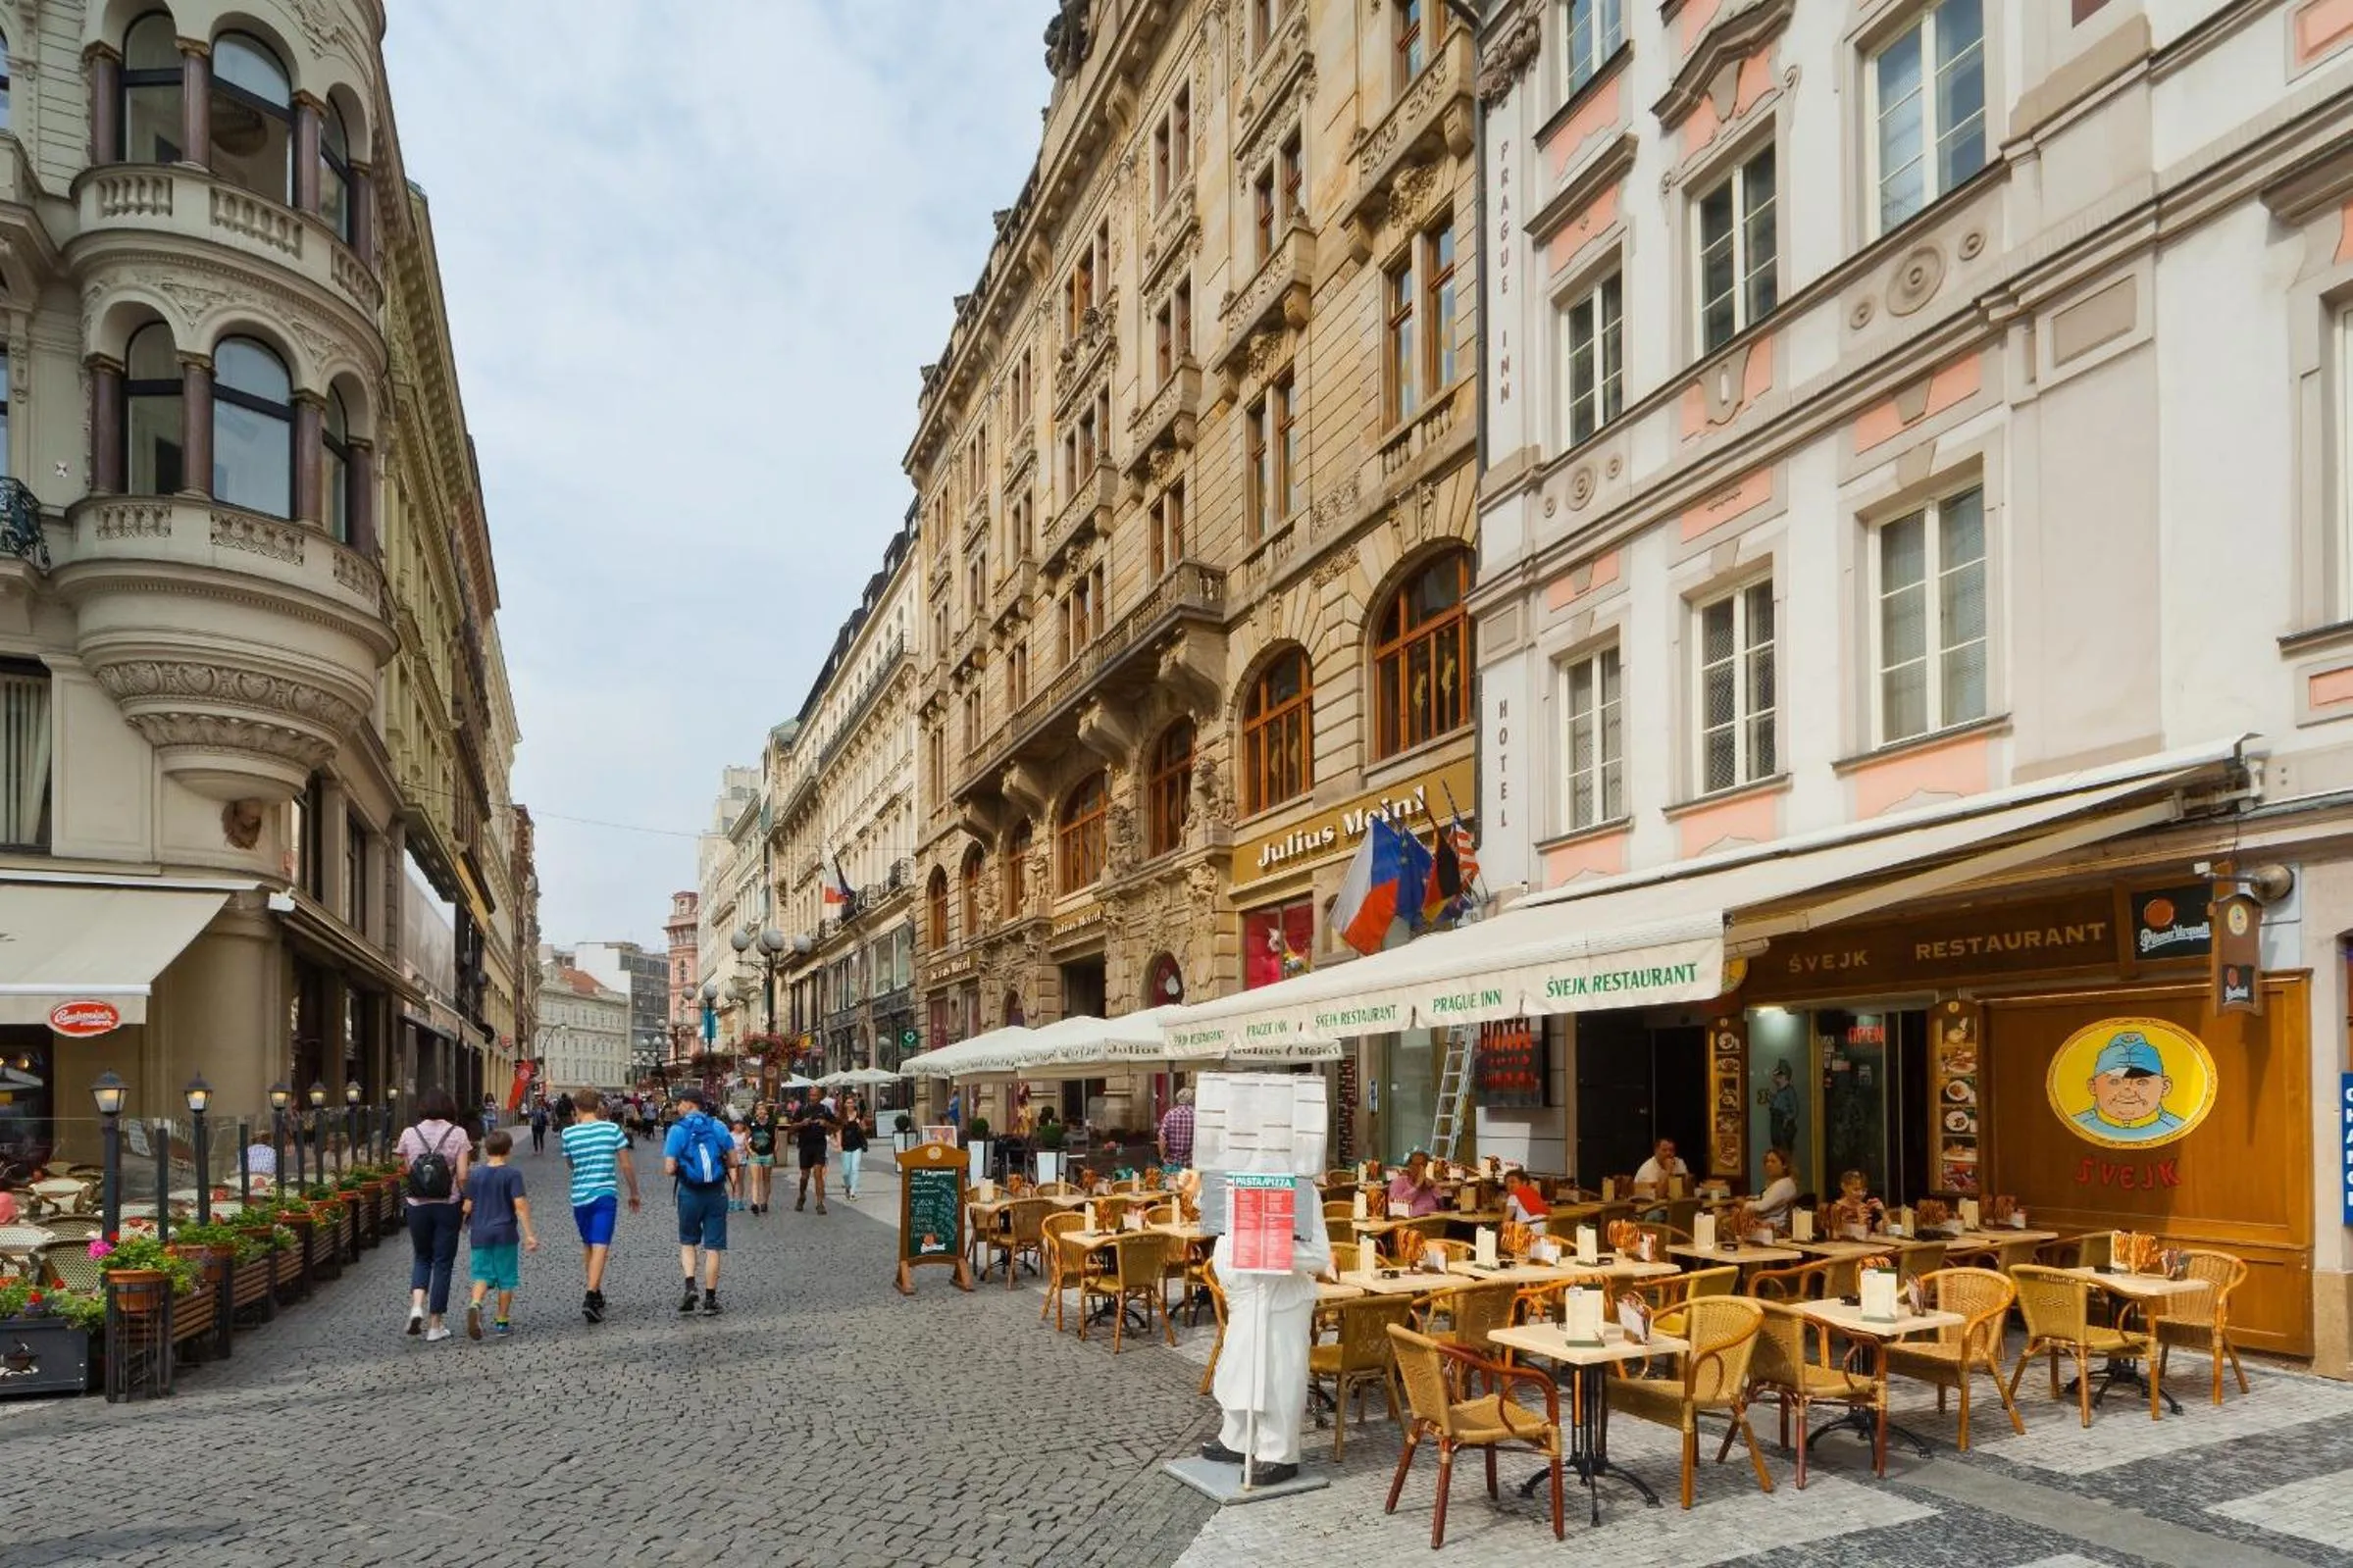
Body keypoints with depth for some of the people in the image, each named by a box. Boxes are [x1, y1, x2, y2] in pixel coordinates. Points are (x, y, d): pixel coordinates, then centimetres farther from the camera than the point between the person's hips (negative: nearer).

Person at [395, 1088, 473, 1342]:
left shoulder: (409, 1134, -2)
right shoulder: (457, 1134, -7)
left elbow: (405, 1172, 2)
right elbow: (462, 1176, -10)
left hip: (417, 1206, 2)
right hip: (447, 1206, -2)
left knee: (422, 1257, 21)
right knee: (442, 1262, 8)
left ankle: (417, 1305, -2)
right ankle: (435, 1325, 11)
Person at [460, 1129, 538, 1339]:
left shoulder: (475, 1174, 3)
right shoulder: (512, 1174, -7)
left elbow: (468, 1206, 5)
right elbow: (520, 1205, -13)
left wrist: (464, 1226, 24)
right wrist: (529, 1234, -11)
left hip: (479, 1233, 3)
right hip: (505, 1233, -2)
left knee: (483, 1276, 6)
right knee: (506, 1279, 8)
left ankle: (475, 1304, -22)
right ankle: (502, 1322, 12)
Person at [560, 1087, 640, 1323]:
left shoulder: (568, 1133, -1)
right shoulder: (612, 1129, -4)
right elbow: (626, 1165, -1)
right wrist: (634, 1193, 12)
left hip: (579, 1197, 3)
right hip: (605, 1195, -2)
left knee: (587, 1246, 19)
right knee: (600, 1246, -6)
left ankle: (596, 1293, 29)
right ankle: (590, 1297, -20)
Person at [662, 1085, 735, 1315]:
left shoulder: (677, 1131, -8)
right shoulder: (718, 1127, 0)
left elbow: (669, 1169, -12)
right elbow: (732, 1161, 1)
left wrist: (674, 1169, 10)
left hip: (690, 1193, -2)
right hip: (717, 1193, 2)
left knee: (687, 1242, 18)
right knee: (713, 1247, 7)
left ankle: (690, 1286, 0)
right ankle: (710, 1300, 10)